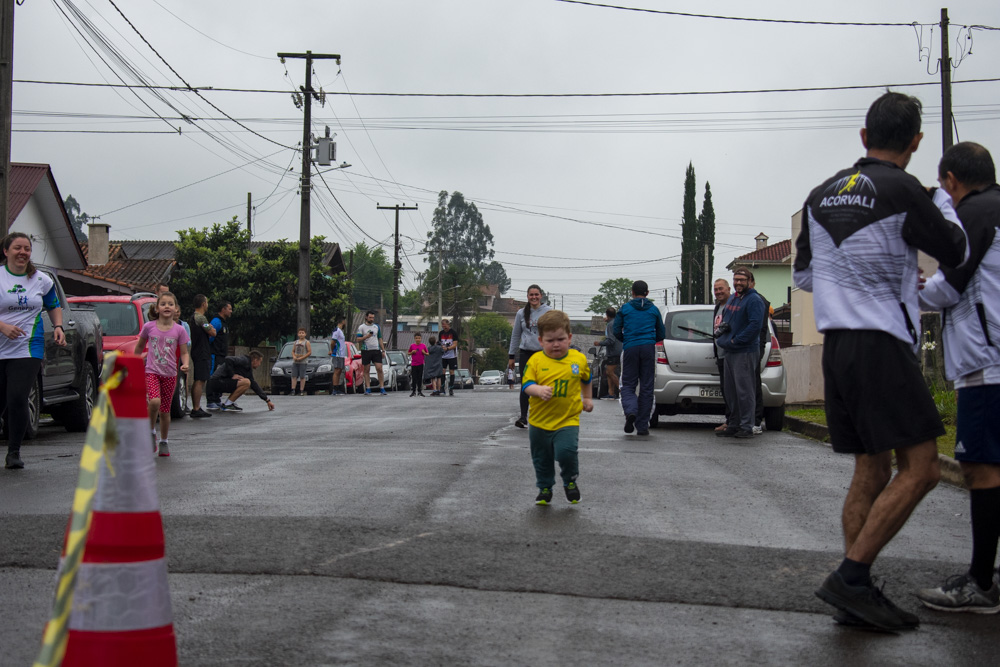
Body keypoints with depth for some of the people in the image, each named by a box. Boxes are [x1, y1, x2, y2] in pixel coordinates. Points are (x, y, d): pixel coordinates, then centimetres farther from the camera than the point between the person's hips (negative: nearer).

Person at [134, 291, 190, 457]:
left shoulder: (179, 330, -1)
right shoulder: (149, 327, -1)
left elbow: (184, 352, 2)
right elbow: (139, 347, 14)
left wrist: (185, 364, -18)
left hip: (170, 374, 1)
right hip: (151, 371, -1)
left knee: (165, 410, 7)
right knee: (154, 402, -25)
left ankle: (164, 441, 25)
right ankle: (151, 431, -1)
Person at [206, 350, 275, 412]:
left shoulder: (249, 369, 20)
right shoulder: (244, 360, -8)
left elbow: (254, 385, 25)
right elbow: (228, 360, -24)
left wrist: (267, 400, 25)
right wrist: (232, 375, -17)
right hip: (217, 381, -10)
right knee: (246, 382, -20)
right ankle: (227, 405, -13)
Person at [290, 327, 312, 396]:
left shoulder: (307, 342, -1)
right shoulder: (295, 342, 15)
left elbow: (309, 352, -8)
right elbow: (293, 351, 19)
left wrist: (301, 358, -15)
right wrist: (294, 356, -4)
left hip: (303, 362, -5)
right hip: (295, 362, 5)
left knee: (302, 377, -5)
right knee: (294, 376, -2)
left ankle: (301, 391, -3)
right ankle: (293, 390, -3)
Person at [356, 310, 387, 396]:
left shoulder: (377, 327, 16)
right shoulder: (361, 327, 4)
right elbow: (358, 339, -1)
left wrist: (383, 350, 15)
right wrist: (366, 336, -16)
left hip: (376, 350, 2)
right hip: (366, 350, -2)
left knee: (379, 368, -7)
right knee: (366, 370, 1)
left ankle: (382, 388, -3)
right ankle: (368, 389, 4)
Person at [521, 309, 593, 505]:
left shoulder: (579, 359, -1)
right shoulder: (536, 360, -8)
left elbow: (586, 379, 18)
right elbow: (526, 384, -13)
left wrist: (587, 399, 26)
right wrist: (539, 390, -32)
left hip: (568, 420, -1)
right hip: (539, 421, 1)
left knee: (566, 452, -20)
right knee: (542, 459, 14)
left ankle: (570, 481, 11)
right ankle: (545, 488, 37)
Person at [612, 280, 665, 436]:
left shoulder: (624, 309, 5)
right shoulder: (654, 309, 10)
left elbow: (616, 331, 2)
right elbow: (661, 334, 12)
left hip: (630, 349, -1)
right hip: (648, 348, 1)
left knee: (628, 385, 5)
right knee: (646, 387, 5)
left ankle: (630, 411, -25)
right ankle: (642, 426, 5)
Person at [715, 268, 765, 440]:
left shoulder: (754, 300, -9)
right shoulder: (731, 299, 19)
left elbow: (755, 325, -19)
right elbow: (725, 321, 29)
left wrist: (735, 341, -18)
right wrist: (720, 330, 7)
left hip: (745, 352, -9)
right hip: (730, 352, 9)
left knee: (744, 390, -8)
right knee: (731, 391, 11)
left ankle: (747, 427, -4)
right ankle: (733, 425, 18)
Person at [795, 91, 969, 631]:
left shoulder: (821, 195, 13)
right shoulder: (902, 190, -8)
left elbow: (804, 275, 21)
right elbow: (955, 254, 5)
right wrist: (943, 199, 24)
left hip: (835, 345, 8)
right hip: (881, 344, -8)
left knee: (871, 473, 10)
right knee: (920, 467, -4)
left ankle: (856, 597, 9)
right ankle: (850, 577, -10)